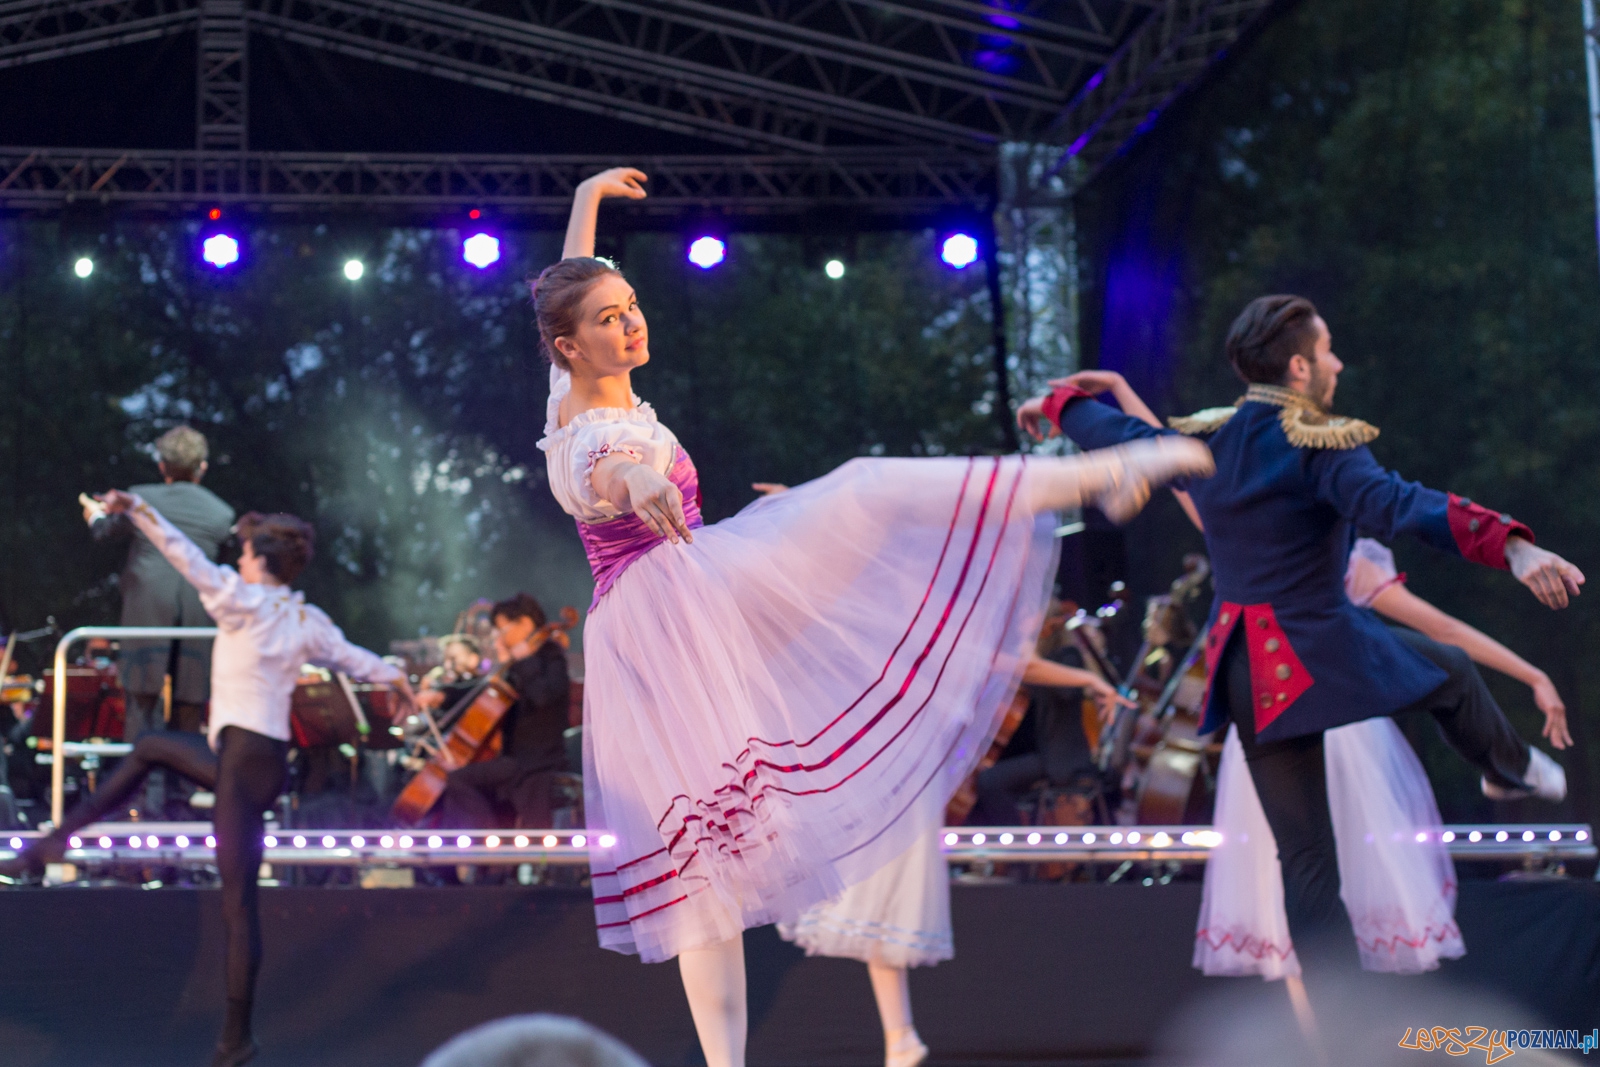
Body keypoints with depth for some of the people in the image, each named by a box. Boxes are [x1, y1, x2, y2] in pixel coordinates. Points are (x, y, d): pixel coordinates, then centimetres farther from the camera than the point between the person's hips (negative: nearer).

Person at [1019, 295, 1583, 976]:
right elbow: (1396, 506, -33)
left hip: (1248, 674, 6)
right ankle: (1510, 768, 54)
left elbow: (1116, 432, 22)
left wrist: (1060, 402, 44)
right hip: (1328, 652, -6)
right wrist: (1512, 549, -45)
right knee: (1452, 672, 26)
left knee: (1305, 860, 7)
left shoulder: (1203, 442, 5)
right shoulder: (1321, 448, -16)